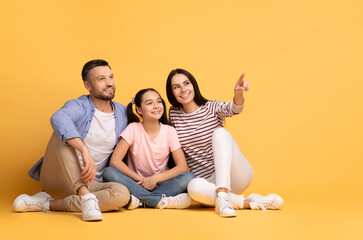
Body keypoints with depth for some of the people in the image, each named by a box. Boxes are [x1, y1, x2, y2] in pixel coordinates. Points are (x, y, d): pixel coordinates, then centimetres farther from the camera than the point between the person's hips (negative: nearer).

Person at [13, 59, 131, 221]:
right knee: (63, 132, -29)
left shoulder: (123, 114, 7)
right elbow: (58, 119, -36)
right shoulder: (79, 107, -9)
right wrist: (85, 151, -47)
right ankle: (87, 198, -42)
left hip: (88, 182, 4)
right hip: (57, 176, -3)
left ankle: (49, 204, -24)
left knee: (123, 194, -28)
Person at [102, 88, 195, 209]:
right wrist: (141, 180, -17)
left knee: (188, 177, -26)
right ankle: (161, 201, -32)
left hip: (159, 184, 1)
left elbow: (182, 166, -8)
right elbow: (115, 161, -14)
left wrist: (154, 179, -20)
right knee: (109, 173, -30)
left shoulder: (169, 131, -2)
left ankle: (140, 200, -28)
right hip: (136, 183, -1)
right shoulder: (133, 129, -5)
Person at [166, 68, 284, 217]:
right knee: (194, 187, -36)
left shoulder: (212, 108, -2)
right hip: (210, 181, 1)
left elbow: (232, 109, -25)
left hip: (235, 175, -1)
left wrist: (238, 94, -48)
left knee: (219, 132, -28)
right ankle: (248, 202, -23)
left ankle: (222, 196, -39)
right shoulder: (174, 114, 5)